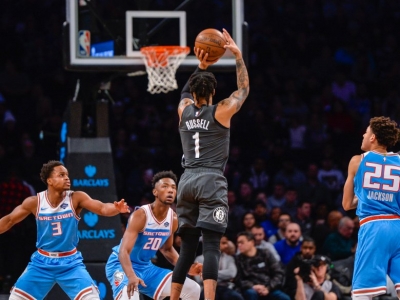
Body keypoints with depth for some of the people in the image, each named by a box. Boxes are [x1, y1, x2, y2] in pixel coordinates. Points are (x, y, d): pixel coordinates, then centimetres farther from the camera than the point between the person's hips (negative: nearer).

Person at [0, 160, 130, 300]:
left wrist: (116, 208, -46)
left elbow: (103, 208, -25)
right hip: (42, 262, 2)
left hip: (70, 262, -2)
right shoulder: (35, 202, -8)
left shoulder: (76, 198, -13)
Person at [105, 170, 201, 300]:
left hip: (146, 267, 8)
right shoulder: (140, 215, -25)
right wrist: (131, 276, -52)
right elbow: (124, 251, -34)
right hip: (122, 265, -8)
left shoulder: (173, 218, -3)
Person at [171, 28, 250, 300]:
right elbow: (244, 89, 15)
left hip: (188, 181, 5)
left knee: (188, 248, 14)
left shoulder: (184, 111, 10)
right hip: (212, 182, -5)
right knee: (211, 247, -12)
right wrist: (238, 56, 18)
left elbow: (187, 92, 34)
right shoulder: (221, 111, -1)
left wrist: (201, 67, 33)